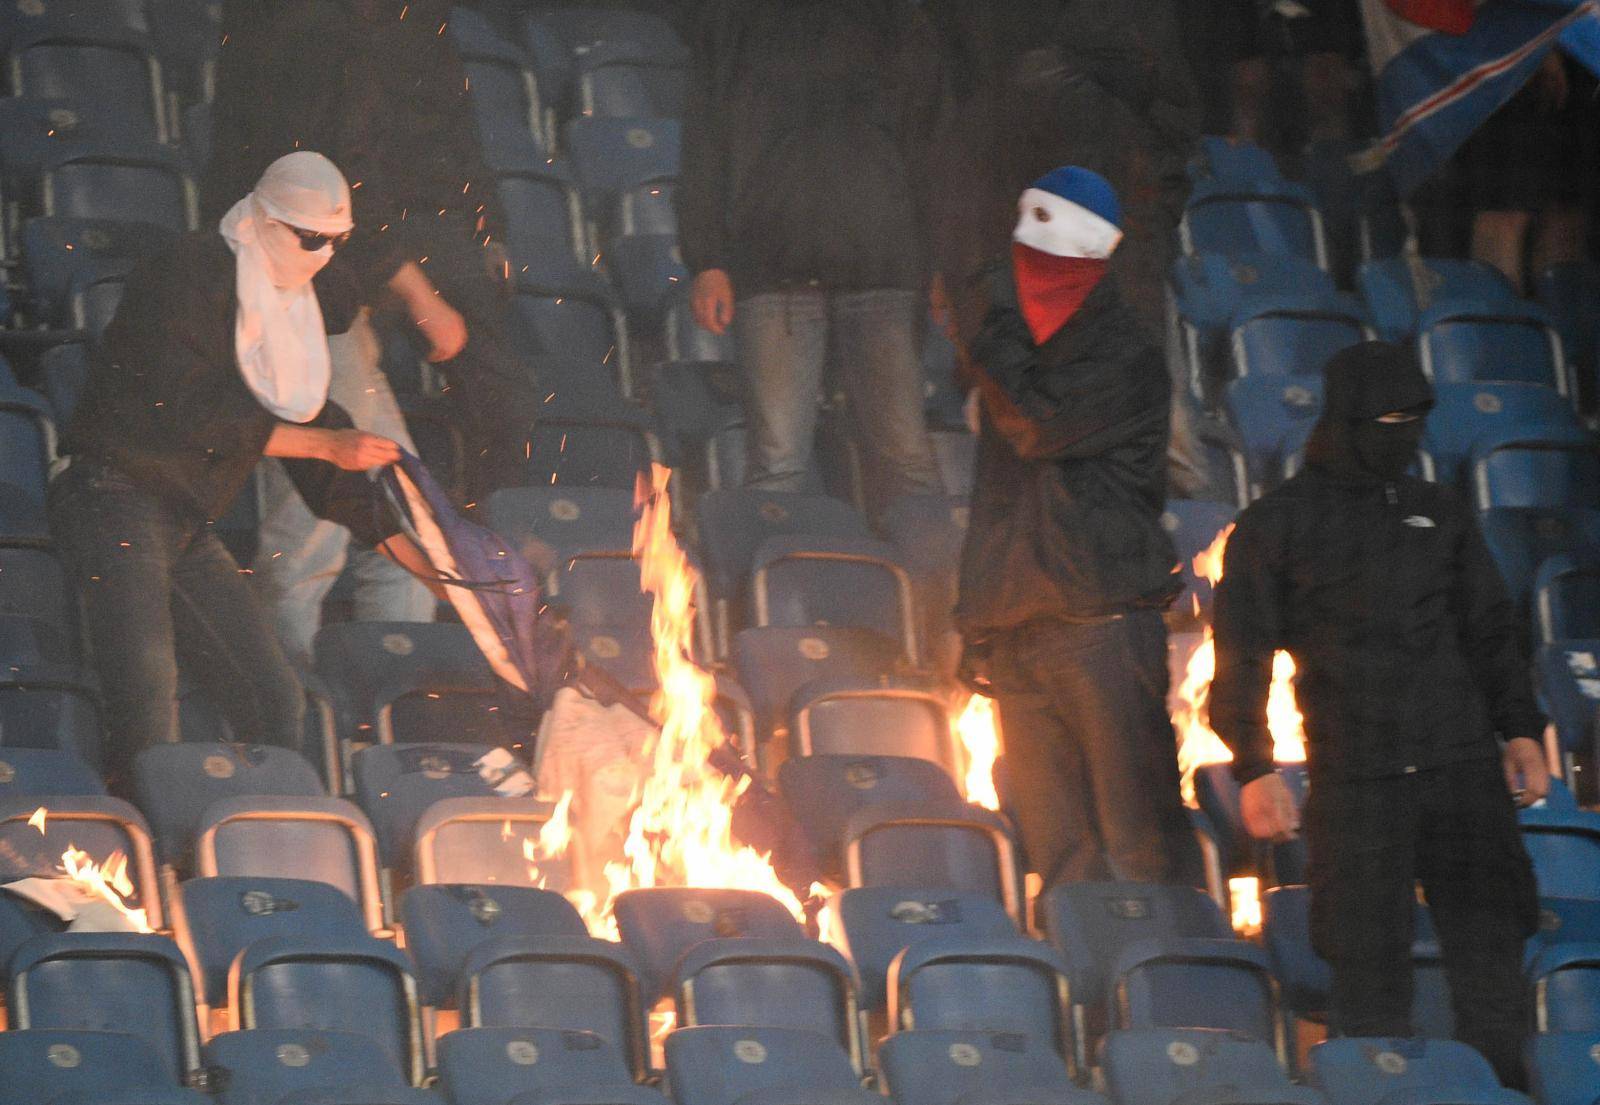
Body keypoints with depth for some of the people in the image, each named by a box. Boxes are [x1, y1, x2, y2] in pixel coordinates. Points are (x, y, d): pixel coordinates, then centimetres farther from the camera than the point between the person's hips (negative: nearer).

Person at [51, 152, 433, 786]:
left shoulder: (291, 304, 15)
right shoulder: (192, 274, -11)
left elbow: (307, 419, 20)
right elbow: (191, 412, -19)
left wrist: (397, 544, 14)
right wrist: (327, 444, -17)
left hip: (188, 522, 9)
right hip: (115, 502, -9)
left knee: (275, 704, 2)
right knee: (148, 712, -22)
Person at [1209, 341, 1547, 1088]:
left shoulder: (1440, 514, 16)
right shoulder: (1275, 525, 6)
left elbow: (1491, 632, 21)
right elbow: (1242, 658, 3)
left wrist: (1519, 729, 10)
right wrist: (1254, 769, -6)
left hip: (1462, 768, 3)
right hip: (1354, 781, -3)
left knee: (1490, 952, -4)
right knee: (1371, 977, -3)